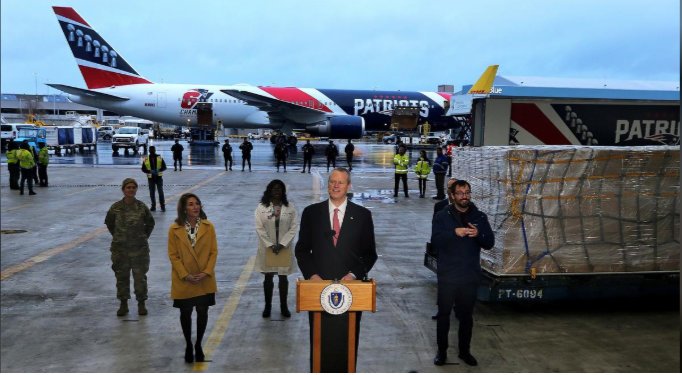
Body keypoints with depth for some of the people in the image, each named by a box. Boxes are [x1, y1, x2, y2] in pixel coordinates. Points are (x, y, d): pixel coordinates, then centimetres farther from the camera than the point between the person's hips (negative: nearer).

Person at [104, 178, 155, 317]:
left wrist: (144, 236, 6)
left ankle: (141, 304, 20)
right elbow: (109, 223, 12)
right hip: (120, 249, 1)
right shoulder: (116, 207, -4)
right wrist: (117, 236, 9)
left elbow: (150, 223, 8)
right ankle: (123, 304, 23)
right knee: (121, 276, 9)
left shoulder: (142, 207, -6)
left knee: (140, 276, 4)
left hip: (140, 248, -1)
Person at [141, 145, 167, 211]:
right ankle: (153, 206, 16)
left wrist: (159, 170, -17)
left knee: (161, 192, -4)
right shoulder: (146, 159, 2)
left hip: (159, 177, -1)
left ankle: (163, 206, 1)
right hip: (150, 178, 1)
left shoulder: (159, 158, 0)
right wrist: (150, 171, -15)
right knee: (152, 192, 6)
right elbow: (143, 169, 4)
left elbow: (164, 167, 1)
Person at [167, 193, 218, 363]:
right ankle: (188, 346, 30)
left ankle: (198, 345, 28)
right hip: (183, 281, -1)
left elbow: (214, 252, -2)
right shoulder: (174, 229, -8)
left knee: (202, 312, 9)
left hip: (205, 280, 1)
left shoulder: (208, 226, -4)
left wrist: (206, 272, -13)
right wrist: (185, 275, -14)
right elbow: (173, 255, -6)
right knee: (186, 313, 11)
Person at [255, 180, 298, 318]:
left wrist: (282, 244, -14)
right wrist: (270, 245, -13)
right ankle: (267, 306, 22)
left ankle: (284, 306, 22)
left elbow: (293, 228, -5)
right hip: (267, 248, 0)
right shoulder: (261, 207, -4)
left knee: (283, 278, 10)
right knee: (268, 278, 9)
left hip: (284, 248, 0)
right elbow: (259, 228, -6)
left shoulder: (290, 207, -2)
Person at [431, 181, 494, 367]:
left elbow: (490, 243, 0)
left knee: (466, 315, 14)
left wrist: (478, 234, -21)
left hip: (471, 276, 2)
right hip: (448, 276, -2)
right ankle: (442, 351, 23)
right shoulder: (442, 216, -2)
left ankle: (464, 350, 29)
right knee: (444, 314, 8)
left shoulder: (480, 217, 5)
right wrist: (454, 232, -29)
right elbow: (435, 242, -13)